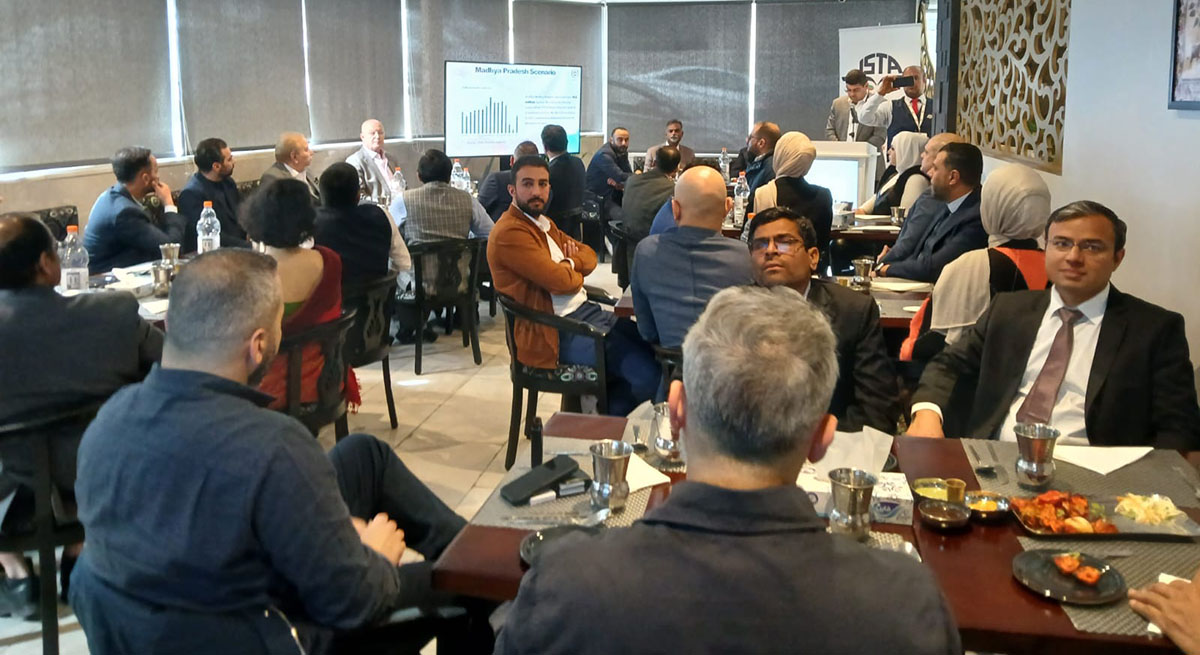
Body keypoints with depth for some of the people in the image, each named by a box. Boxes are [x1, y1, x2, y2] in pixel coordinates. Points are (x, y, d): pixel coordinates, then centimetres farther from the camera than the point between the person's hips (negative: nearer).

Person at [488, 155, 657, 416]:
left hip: (584, 311, 10)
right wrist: (574, 270, 2)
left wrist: (569, 263, -7)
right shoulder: (510, 233, -15)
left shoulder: (543, 223, 17)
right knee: (650, 374, -20)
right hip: (555, 333, -10)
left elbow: (589, 256, 16)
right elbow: (560, 281, -22)